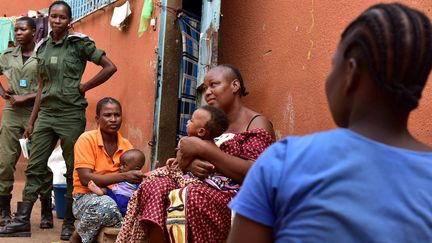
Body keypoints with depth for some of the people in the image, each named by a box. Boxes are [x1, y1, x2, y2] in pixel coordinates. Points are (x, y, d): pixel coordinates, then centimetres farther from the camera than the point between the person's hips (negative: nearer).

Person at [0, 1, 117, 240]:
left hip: (71, 114, -5)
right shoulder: (43, 47, 11)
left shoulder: (79, 43, -5)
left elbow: (110, 67, -8)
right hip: (46, 114, 5)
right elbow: (42, 86, 14)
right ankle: (22, 220, 13)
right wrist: (32, 121, 12)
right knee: (34, 168, 6)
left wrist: (83, 87, -8)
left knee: (73, 170, 4)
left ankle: (69, 223, 14)